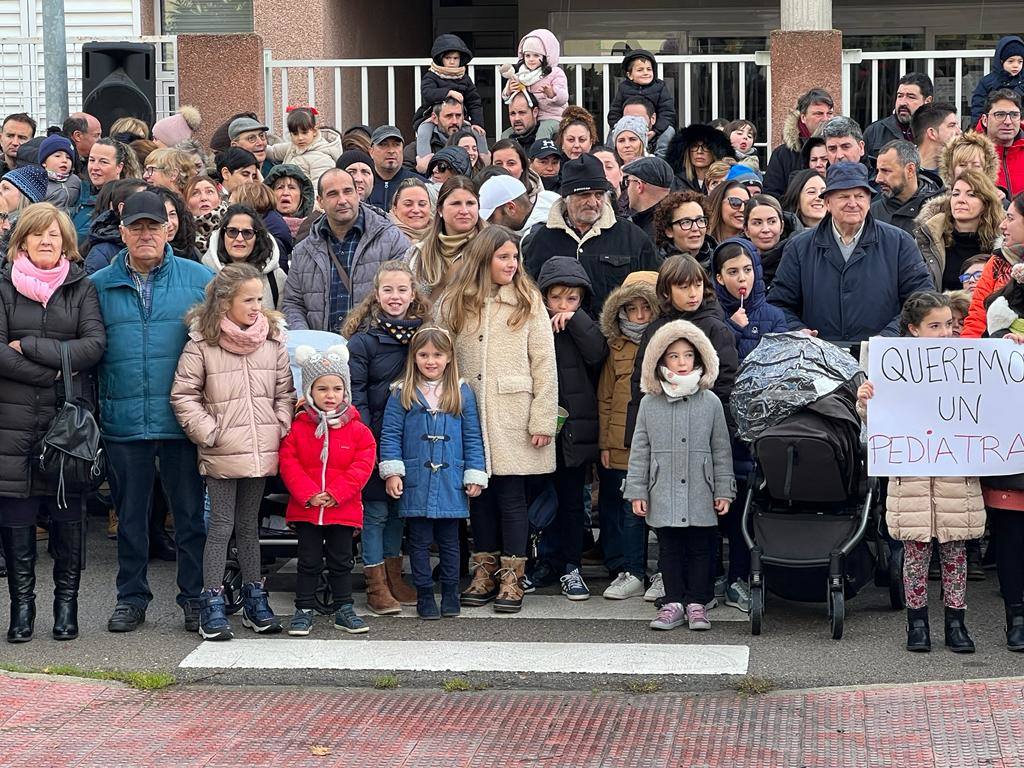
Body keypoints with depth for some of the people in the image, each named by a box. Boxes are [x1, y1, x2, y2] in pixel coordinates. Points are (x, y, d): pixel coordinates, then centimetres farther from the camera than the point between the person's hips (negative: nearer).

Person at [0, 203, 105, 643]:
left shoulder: (81, 288, 10)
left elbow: (95, 345, -4)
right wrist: (54, 372, -11)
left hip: (70, 418, 0)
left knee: (67, 513, 0)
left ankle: (66, 604, 10)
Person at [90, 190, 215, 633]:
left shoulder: (199, 280, 3)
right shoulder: (99, 286, 7)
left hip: (184, 421, -1)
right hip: (123, 423, 1)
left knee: (191, 511, 4)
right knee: (129, 513, 10)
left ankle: (195, 597, 14)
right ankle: (131, 597, 20)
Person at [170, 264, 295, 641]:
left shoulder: (274, 341, 6)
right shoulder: (202, 344, -7)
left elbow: (286, 392, 11)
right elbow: (183, 395, -5)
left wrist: (280, 429, 0)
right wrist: (208, 432, -10)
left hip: (261, 451, 4)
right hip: (221, 453, -4)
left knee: (249, 526, 15)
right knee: (221, 526, -1)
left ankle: (254, 597, 22)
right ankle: (212, 604, 4)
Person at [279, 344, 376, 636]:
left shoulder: (357, 430, -2)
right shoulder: (297, 428, -2)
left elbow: (362, 466, -7)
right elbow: (288, 464, -6)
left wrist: (335, 494, -16)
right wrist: (309, 494, -17)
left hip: (343, 510, 0)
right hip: (305, 509, 0)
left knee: (341, 562, 10)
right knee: (309, 562, 6)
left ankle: (343, 609, 20)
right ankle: (304, 610, 13)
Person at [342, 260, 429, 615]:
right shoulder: (363, 340, -8)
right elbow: (355, 393, -10)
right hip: (374, 438, -5)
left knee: (398, 508, 13)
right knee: (376, 509, 0)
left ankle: (394, 575, 24)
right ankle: (376, 584, 6)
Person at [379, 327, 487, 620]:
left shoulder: (462, 392, 5)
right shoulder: (402, 394, 1)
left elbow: (473, 438, 6)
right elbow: (390, 434, 0)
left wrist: (475, 475, 2)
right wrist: (392, 472, -9)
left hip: (451, 482, 1)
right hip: (416, 482, -1)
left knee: (449, 541, 9)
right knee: (419, 541, 5)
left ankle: (451, 595, 19)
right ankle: (425, 596, 14)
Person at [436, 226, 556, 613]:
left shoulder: (528, 302, 2)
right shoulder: (453, 303, 7)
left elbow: (544, 364, -2)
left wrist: (542, 420, -8)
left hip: (512, 418, -2)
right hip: (469, 417, 2)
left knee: (511, 495, -1)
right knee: (479, 494, 8)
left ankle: (511, 578, 6)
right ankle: (483, 572, 17)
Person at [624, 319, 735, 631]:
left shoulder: (710, 403, 1)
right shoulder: (650, 404, 2)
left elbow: (721, 450, 5)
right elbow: (639, 450, 4)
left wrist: (724, 491, 2)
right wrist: (636, 491, 0)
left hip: (701, 496, 0)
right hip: (663, 496, 0)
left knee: (700, 548, 5)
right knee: (669, 548, 7)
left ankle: (696, 602, 12)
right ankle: (674, 602, 13)